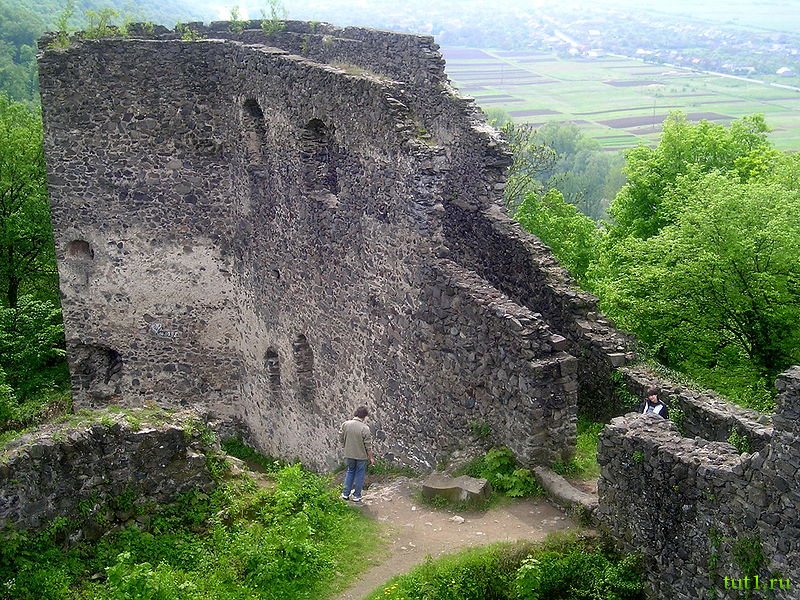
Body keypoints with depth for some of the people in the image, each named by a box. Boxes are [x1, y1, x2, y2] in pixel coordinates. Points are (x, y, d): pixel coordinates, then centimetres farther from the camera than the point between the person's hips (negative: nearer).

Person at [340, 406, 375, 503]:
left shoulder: (345, 424, -9)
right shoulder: (365, 428, -21)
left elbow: (341, 437, 3)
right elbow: (368, 445, -15)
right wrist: (371, 457, -2)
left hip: (349, 454, 4)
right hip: (361, 455, -4)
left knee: (350, 472, 23)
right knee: (359, 474, 14)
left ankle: (346, 494, 26)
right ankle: (356, 496, 22)